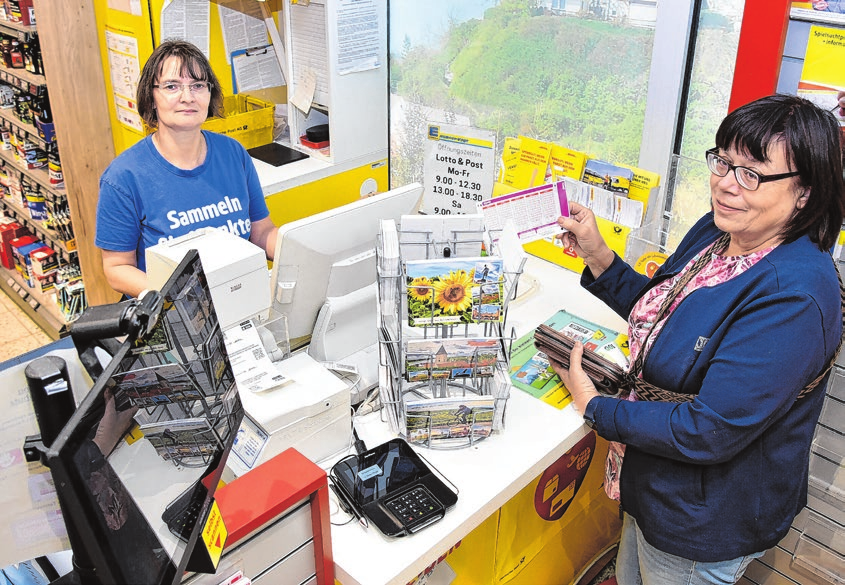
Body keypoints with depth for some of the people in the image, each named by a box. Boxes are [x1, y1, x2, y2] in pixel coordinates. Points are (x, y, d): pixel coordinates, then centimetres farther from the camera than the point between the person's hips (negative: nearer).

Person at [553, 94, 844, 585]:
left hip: (706, 522, -8)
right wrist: (597, 255, -5)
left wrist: (594, 407, -21)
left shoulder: (794, 297, -33)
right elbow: (655, 313, 10)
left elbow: (710, 431, -33)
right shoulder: (717, 232, -5)